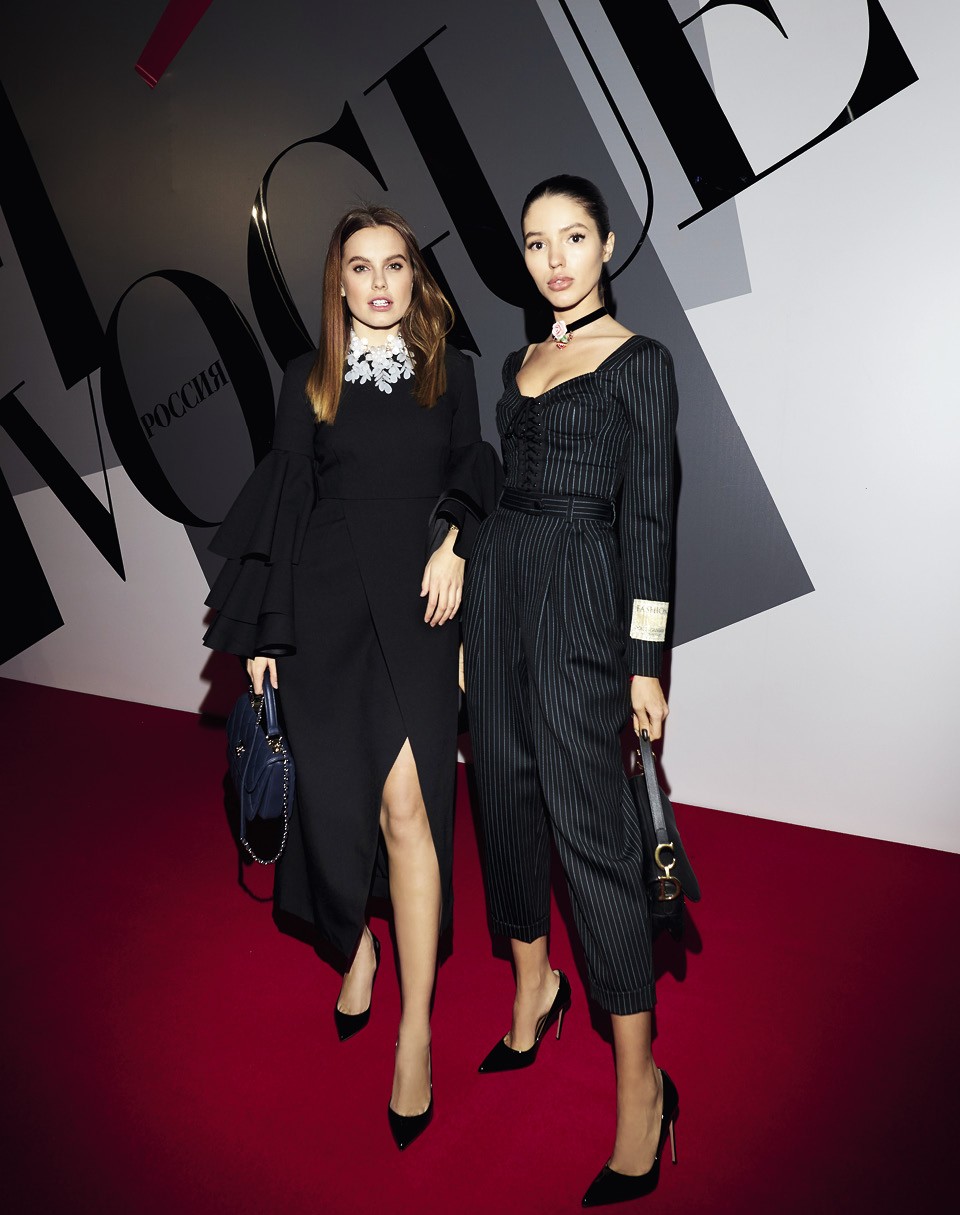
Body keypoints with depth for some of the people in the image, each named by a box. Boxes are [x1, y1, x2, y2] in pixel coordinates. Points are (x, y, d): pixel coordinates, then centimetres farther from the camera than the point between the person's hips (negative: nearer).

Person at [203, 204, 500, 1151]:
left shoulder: (450, 373, 10)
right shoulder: (308, 381, 8)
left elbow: (473, 475, 15)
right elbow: (283, 506, 6)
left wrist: (455, 544, -7)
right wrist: (262, 632, 2)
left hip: (415, 604, -1)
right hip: (324, 607, 1)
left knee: (407, 804, -9)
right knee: (336, 798, 6)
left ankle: (416, 1029, 2)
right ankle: (358, 948, 34)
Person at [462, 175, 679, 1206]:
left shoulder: (640, 361, -3)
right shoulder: (519, 361, 16)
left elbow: (649, 516, -8)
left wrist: (646, 662, -12)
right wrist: (472, 618, 16)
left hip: (579, 595, -7)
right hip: (499, 584, 7)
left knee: (588, 823, -6)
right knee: (507, 793, 13)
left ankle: (641, 1082, 8)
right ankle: (532, 986, 35)